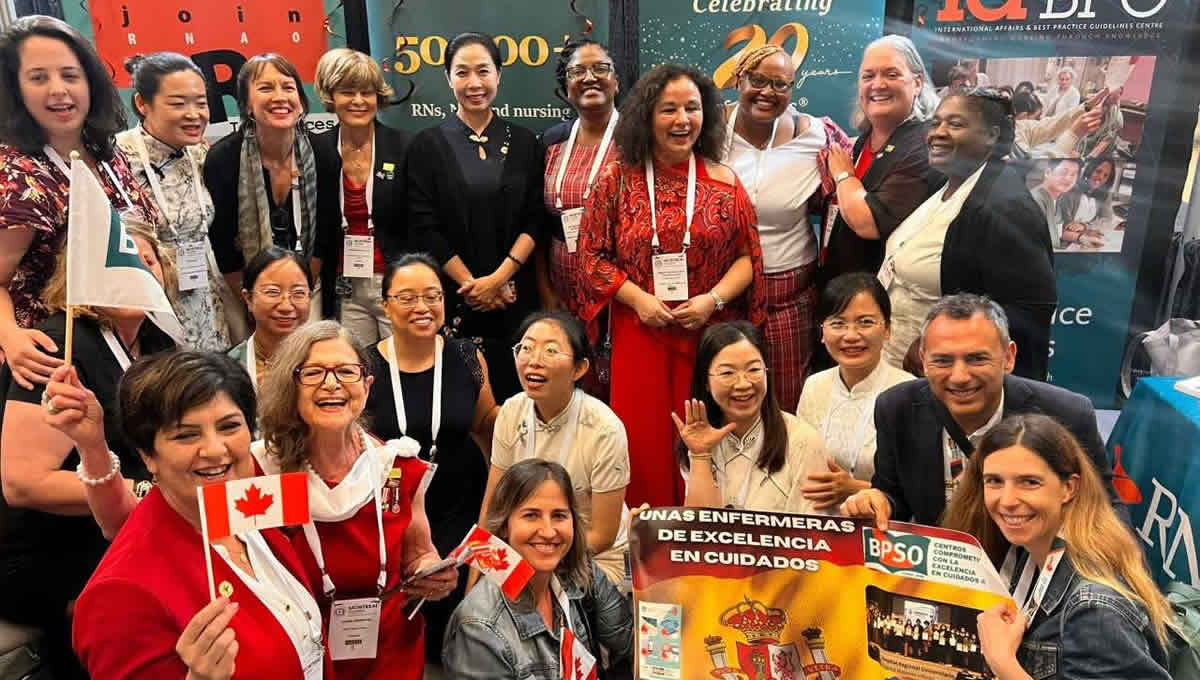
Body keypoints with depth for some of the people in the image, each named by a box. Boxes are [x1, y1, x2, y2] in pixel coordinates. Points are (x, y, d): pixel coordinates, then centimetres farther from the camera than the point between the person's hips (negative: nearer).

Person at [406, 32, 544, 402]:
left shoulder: (523, 142, 7)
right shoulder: (427, 144, 2)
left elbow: (535, 220, 1)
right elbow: (424, 227, -4)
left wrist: (498, 278, -11)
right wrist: (471, 284, -10)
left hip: (515, 297, 2)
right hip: (450, 298, -1)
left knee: (514, 392, 5)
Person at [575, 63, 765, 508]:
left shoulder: (724, 182, 3)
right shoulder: (617, 181, 1)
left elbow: (746, 256, 4)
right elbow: (592, 255, 1)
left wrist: (713, 299, -12)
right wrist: (638, 299, -11)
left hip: (710, 332, 1)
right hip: (639, 333, 0)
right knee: (643, 438, 3)